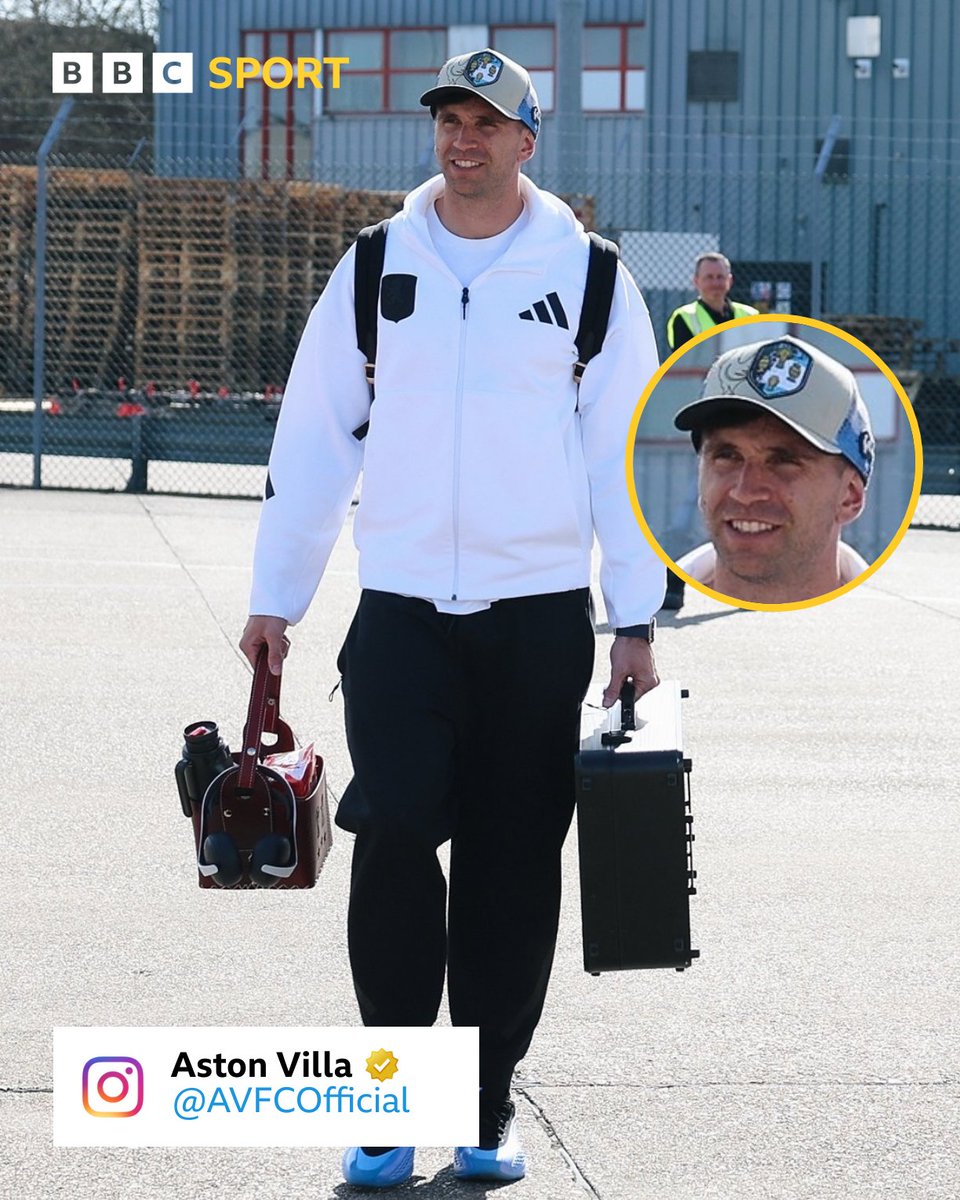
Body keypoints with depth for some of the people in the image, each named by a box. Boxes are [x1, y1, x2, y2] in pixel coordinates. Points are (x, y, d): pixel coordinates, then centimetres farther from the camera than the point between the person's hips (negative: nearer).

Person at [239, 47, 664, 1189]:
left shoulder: (587, 277, 3)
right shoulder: (376, 268, 6)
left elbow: (627, 451, 4)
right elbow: (311, 437, 8)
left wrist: (637, 621, 0)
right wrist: (275, 597, 5)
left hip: (540, 615, 0)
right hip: (401, 611, 0)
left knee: (512, 866, 4)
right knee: (393, 834, -14)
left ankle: (488, 1107, 15)